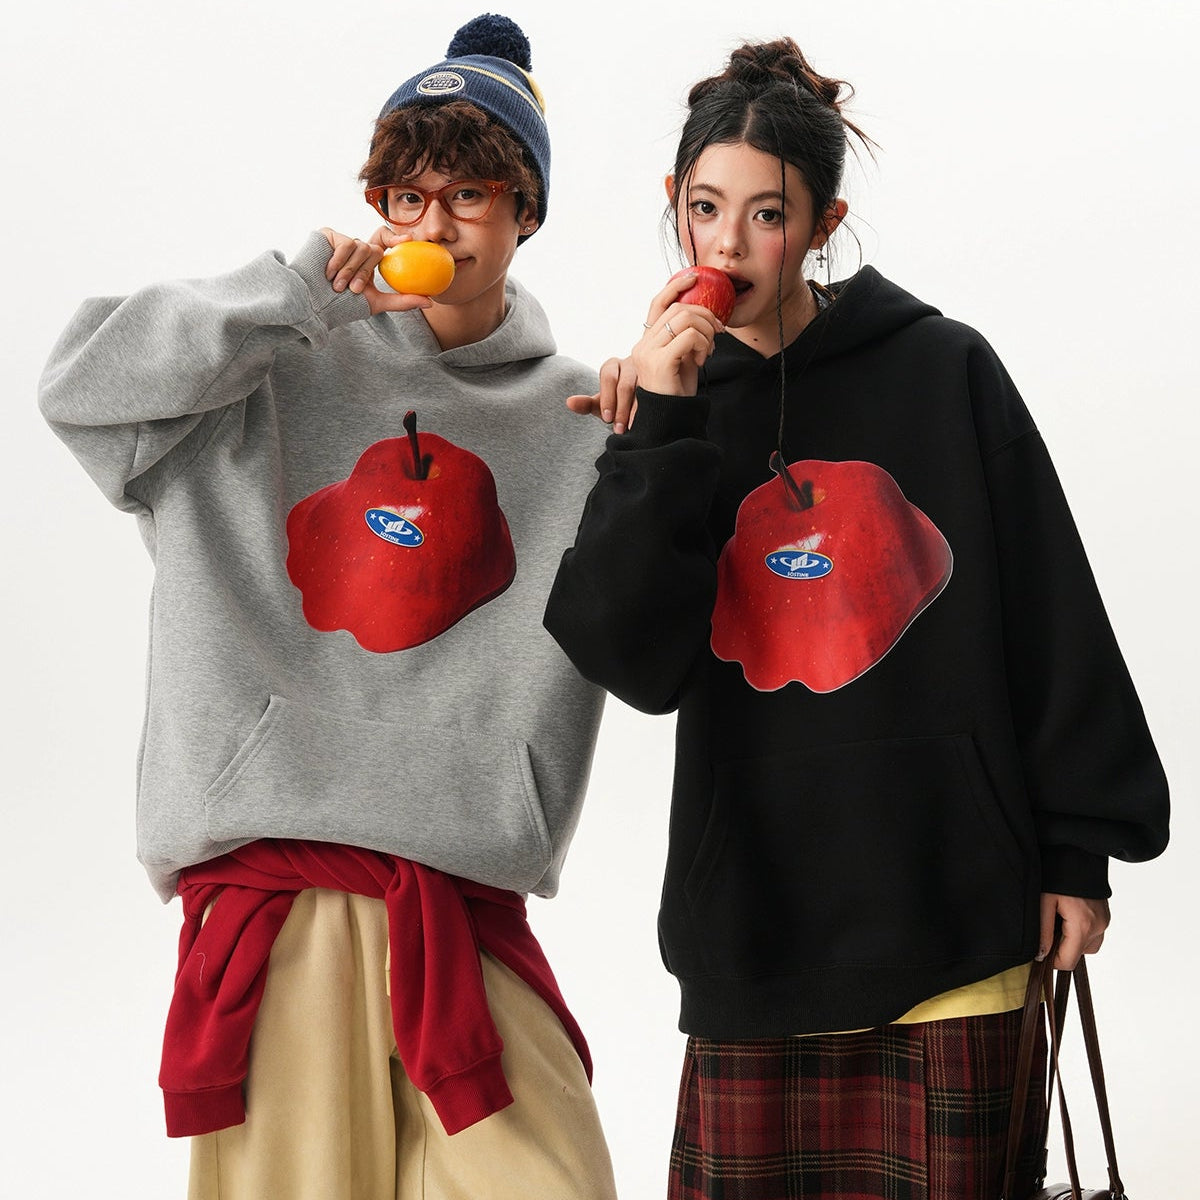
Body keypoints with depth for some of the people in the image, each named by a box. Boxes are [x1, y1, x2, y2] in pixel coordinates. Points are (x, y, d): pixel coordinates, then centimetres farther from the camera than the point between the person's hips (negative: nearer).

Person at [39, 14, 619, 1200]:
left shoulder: (575, 418, 13)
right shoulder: (287, 371, 9)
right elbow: (85, 384, -3)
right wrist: (300, 288, -6)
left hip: (466, 900, 2)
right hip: (274, 893, -1)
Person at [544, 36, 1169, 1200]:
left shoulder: (941, 371, 2)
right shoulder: (661, 410, 8)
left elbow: (1051, 621, 3)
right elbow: (635, 662, -5)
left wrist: (1078, 846, 3)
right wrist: (658, 432, -11)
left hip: (951, 903, -1)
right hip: (757, 918, 2)